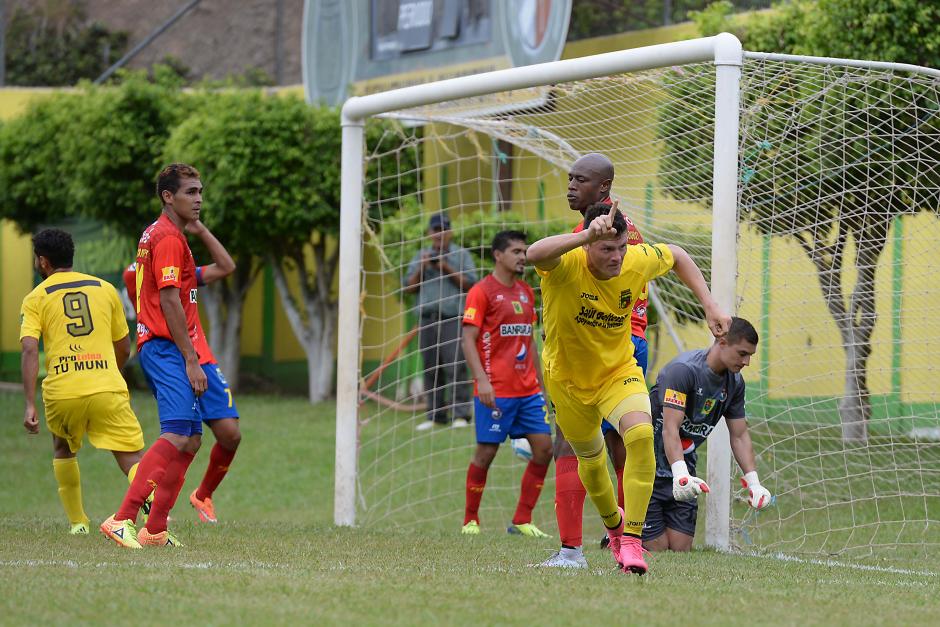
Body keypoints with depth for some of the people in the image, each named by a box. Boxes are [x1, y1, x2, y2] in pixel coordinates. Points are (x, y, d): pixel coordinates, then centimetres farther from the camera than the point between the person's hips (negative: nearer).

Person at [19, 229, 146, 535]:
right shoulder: (105, 289, 15)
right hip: (108, 389, 0)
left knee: (63, 450, 28)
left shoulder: (35, 299, 7)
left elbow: (30, 351, -8)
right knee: (132, 460, -3)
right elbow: (124, 349, 21)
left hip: (61, 393, 0)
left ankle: (78, 523, 25)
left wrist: (29, 405, -10)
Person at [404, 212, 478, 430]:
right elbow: (409, 287, 15)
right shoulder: (421, 256, 20)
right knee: (431, 369, 3)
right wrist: (421, 269, -1)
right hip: (427, 319, 4)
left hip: (452, 319, -4)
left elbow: (470, 283, 0)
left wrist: (447, 269, -8)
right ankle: (435, 415, 6)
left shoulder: (461, 255, 9)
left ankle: (461, 414, -14)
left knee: (455, 367, -13)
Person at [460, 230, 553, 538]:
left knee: (544, 448, -1)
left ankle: (522, 521, 5)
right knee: (486, 452, -3)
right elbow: (468, 340, -11)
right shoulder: (482, 291, -6)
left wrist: (540, 382, 19)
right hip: (495, 392, -7)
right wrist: (482, 380, -22)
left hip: (528, 390, 7)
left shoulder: (525, 292, 16)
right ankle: (470, 520, 12)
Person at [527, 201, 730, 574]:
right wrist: (586, 235, -69)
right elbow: (534, 254, -57)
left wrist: (709, 306, -1)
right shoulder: (567, 264, -31)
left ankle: (632, 539, -21)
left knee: (641, 434, -28)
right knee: (590, 459, 18)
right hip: (568, 378, -1)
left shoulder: (638, 261, -20)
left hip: (618, 371, 1)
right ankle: (614, 523, 52)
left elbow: (677, 257, 5)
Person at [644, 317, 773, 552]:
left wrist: (753, 482, -7)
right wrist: (681, 475, -44)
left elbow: (739, 436, 6)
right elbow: (670, 429, -30)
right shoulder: (683, 369, -23)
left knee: (681, 548, 2)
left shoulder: (734, 382, 1)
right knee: (657, 547, -7)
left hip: (684, 467, 7)